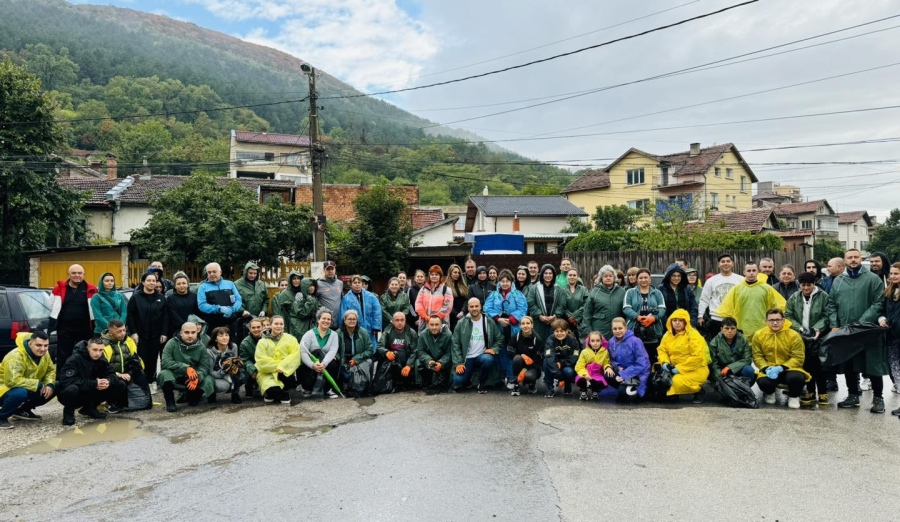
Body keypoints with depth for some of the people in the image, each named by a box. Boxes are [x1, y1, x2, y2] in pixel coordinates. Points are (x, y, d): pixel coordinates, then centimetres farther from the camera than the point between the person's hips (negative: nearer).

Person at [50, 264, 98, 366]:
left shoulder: (90, 289, -1)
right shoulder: (59, 288, 1)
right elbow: (53, 308, 10)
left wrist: (95, 327, 2)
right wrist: (51, 326, 11)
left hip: (84, 329, 0)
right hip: (64, 328, 1)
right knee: (63, 356, 6)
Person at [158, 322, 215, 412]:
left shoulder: (201, 347, -7)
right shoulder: (172, 343, -15)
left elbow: (205, 366, -12)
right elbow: (165, 362, -26)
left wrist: (197, 377, -33)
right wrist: (186, 368, -36)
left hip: (192, 378, 2)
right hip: (174, 376, -2)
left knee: (208, 381, -24)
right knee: (164, 374, -34)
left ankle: (193, 397, 9)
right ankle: (170, 402, -11)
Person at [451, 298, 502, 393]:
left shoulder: (489, 322, 0)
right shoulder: (461, 323, -2)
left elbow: (499, 339, 7)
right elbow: (455, 344, -2)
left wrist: (494, 349, -13)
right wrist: (458, 363, -10)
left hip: (482, 355, 0)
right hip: (467, 357, 0)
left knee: (488, 359, -35)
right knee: (458, 381, -17)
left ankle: (482, 383, -6)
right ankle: (469, 374, 21)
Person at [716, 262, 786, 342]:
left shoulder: (766, 288, 4)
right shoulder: (736, 288, 3)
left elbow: (778, 306, 8)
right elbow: (727, 307, 4)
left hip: (762, 331, 0)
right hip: (743, 330, 0)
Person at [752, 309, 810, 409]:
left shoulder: (794, 335, -8)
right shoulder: (758, 335, -2)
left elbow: (798, 358, -9)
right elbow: (757, 356, -1)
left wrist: (781, 368, -21)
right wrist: (766, 368, -20)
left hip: (788, 369, -1)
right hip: (769, 370, 1)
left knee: (796, 377, -35)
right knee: (763, 382, -31)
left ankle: (794, 397, 3)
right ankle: (769, 393, 12)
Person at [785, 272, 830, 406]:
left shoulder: (823, 296, -2)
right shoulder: (794, 298, 6)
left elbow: (827, 316, -6)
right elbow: (788, 316, 3)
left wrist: (818, 328, -19)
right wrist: (799, 328, -11)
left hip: (818, 337, -3)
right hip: (800, 337, 3)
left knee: (818, 363, 0)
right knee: (806, 364, 8)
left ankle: (823, 392, 12)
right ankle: (810, 391, 19)